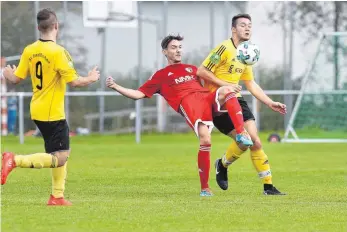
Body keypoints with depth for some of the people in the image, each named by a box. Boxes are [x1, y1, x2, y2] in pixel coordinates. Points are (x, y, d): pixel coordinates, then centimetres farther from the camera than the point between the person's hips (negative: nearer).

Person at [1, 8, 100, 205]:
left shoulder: (29, 51, 2)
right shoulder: (58, 52, -17)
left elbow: (16, 79, 7)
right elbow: (74, 82, -19)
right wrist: (91, 79, 1)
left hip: (37, 111, 8)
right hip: (52, 113, -8)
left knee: (62, 153, 19)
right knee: (59, 158, -7)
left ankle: (57, 196, 19)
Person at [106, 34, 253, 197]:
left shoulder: (191, 69, 36)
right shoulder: (161, 75, 24)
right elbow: (138, 94, 20)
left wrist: (229, 87, 17)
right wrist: (115, 86, 8)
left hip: (207, 97, 4)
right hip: (187, 102, -4)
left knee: (226, 91, -32)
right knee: (205, 139, -27)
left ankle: (242, 134, -33)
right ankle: (204, 188, -18)